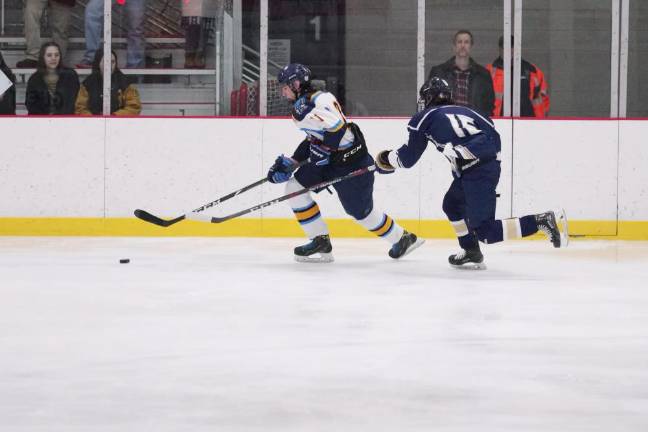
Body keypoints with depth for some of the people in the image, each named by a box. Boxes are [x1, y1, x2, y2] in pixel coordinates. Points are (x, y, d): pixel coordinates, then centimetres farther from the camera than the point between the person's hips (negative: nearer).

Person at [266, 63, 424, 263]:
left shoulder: (320, 100, -21)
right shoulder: (301, 106, 11)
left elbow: (336, 127, -32)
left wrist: (323, 151, -27)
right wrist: (290, 163, 14)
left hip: (350, 162, -10)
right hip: (328, 160, 10)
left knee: (360, 211, 3)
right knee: (294, 187, 2)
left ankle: (403, 238, 26)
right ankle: (321, 242, 5)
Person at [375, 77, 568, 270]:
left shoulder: (424, 118, 9)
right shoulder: (465, 111, 26)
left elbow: (408, 158, 14)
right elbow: (494, 136, 17)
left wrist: (386, 159, 32)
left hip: (475, 173, -8)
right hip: (492, 165, 8)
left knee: (484, 230, -6)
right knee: (452, 204, 27)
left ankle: (541, 221, -18)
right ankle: (471, 253, 27)